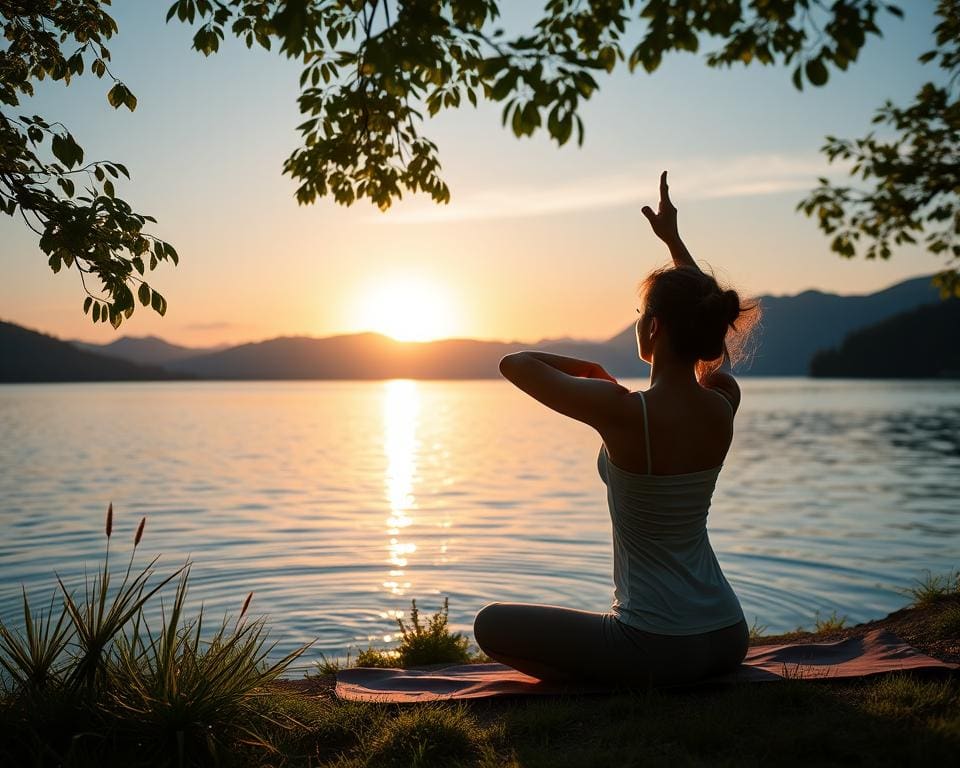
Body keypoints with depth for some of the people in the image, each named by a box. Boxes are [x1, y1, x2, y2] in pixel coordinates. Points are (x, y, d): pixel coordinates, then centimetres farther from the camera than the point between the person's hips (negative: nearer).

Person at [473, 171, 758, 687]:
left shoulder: (623, 412, -22)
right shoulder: (722, 409, -5)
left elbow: (514, 363, -10)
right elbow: (711, 326, 17)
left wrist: (589, 368, 5)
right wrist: (673, 239, 21)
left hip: (656, 650, -7)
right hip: (727, 640, 7)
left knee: (492, 625, 11)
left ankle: (609, 682, 4)